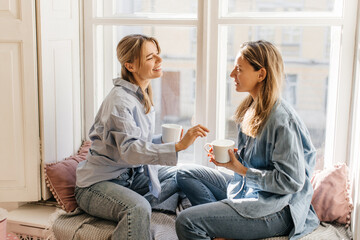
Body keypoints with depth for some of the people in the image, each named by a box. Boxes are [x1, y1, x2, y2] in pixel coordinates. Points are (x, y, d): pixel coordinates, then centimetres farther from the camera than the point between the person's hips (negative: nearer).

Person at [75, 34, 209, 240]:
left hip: (132, 174, 10)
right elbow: (129, 149, -34)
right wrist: (178, 146, -40)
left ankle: (132, 206, -10)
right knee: (138, 210, -37)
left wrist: (164, 140, -2)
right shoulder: (120, 101, -21)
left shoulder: (143, 94, 8)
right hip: (99, 183, -10)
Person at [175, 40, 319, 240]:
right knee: (185, 174, 12)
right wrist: (233, 156, -2)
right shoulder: (250, 108, 6)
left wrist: (241, 170, -18)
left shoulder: (281, 120, -22)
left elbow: (291, 181, -23)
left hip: (276, 209, -10)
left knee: (187, 222, -22)